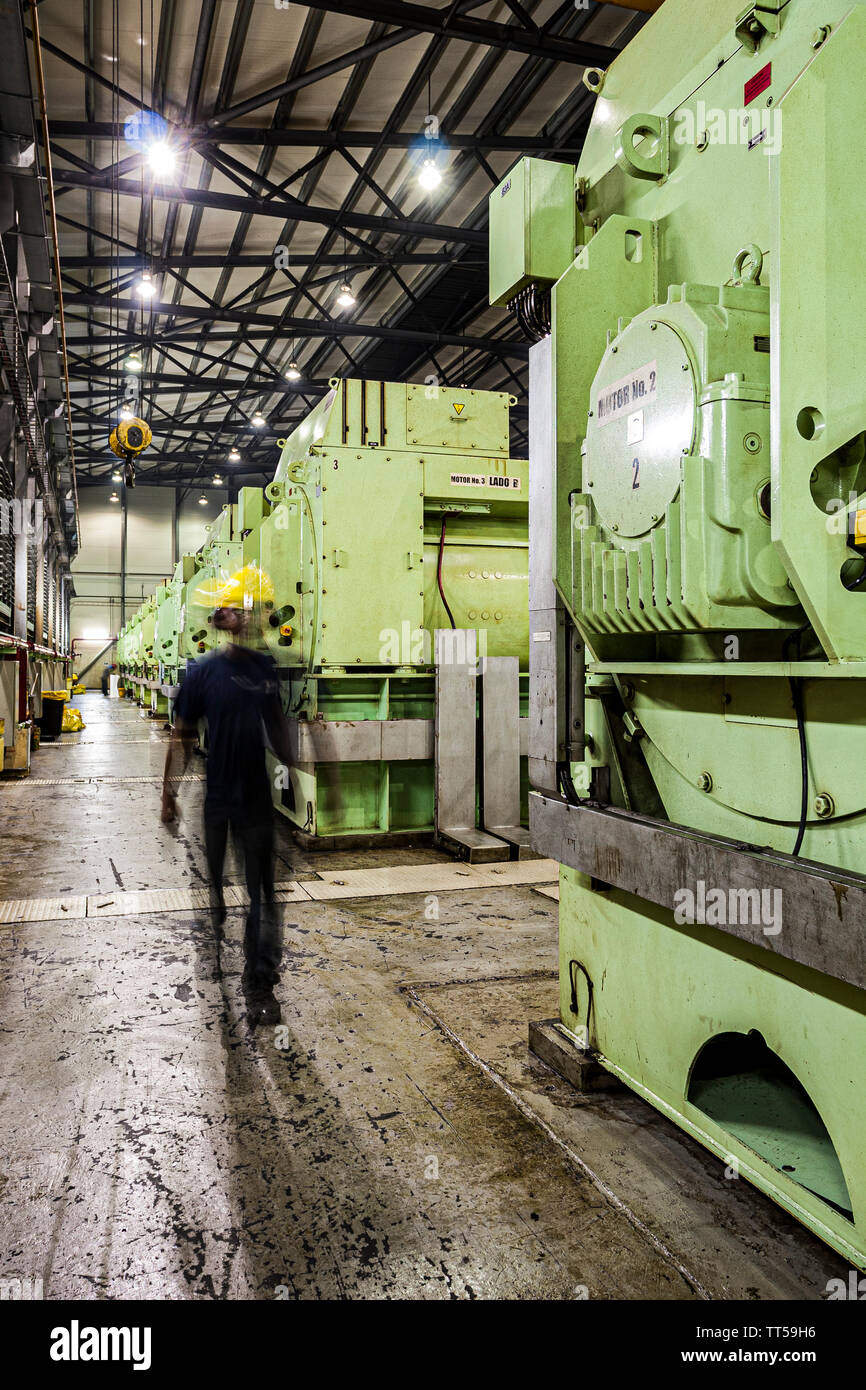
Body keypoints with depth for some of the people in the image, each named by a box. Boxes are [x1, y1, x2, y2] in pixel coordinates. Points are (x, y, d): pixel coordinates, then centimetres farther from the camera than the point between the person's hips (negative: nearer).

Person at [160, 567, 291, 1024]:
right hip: (212, 801, -2)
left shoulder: (270, 669, 1)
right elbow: (182, 736, -3)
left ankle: (260, 983, 16)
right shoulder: (202, 671, -6)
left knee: (262, 893, 5)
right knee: (208, 888, 14)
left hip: (257, 798, 2)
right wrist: (168, 793, -6)